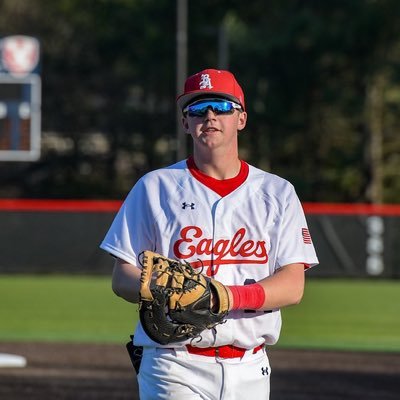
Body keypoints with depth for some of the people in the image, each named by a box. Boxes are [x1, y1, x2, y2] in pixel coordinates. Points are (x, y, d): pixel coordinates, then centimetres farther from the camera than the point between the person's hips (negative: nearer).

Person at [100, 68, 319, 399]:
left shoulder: (277, 193, 9)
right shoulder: (155, 188, 7)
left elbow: (293, 285, 0)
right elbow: (122, 278, 5)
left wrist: (233, 296, -19)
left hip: (249, 371, 2)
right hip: (174, 368, -2)